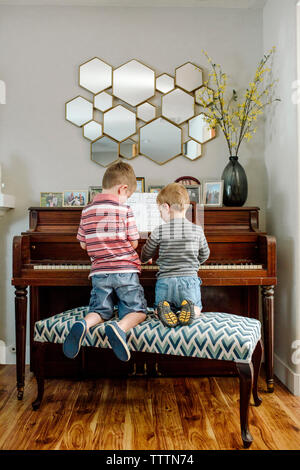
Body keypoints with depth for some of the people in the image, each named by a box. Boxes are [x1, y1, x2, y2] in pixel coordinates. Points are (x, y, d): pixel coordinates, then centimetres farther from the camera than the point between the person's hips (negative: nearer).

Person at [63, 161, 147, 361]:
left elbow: (83, 244, 13)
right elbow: (134, 242, 0)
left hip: (100, 273, 4)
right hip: (126, 271, -3)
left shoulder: (87, 211, 7)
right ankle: (119, 328, -25)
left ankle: (84, 325, -17)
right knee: (138, 311, 6)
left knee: (101, 310, 14)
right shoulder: (124, 210, -6)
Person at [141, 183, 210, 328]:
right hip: (190, 280, 1)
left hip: (165, 281, -1)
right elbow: (204, 255, 17)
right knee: (197, 309, 22)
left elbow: (146, 255, 11)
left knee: (159, 307, 21)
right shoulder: (197, 230, 0)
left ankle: (165, 310, -15)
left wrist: (145, 260, 36)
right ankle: (190, 309, -14)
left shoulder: (159, 231, -5)